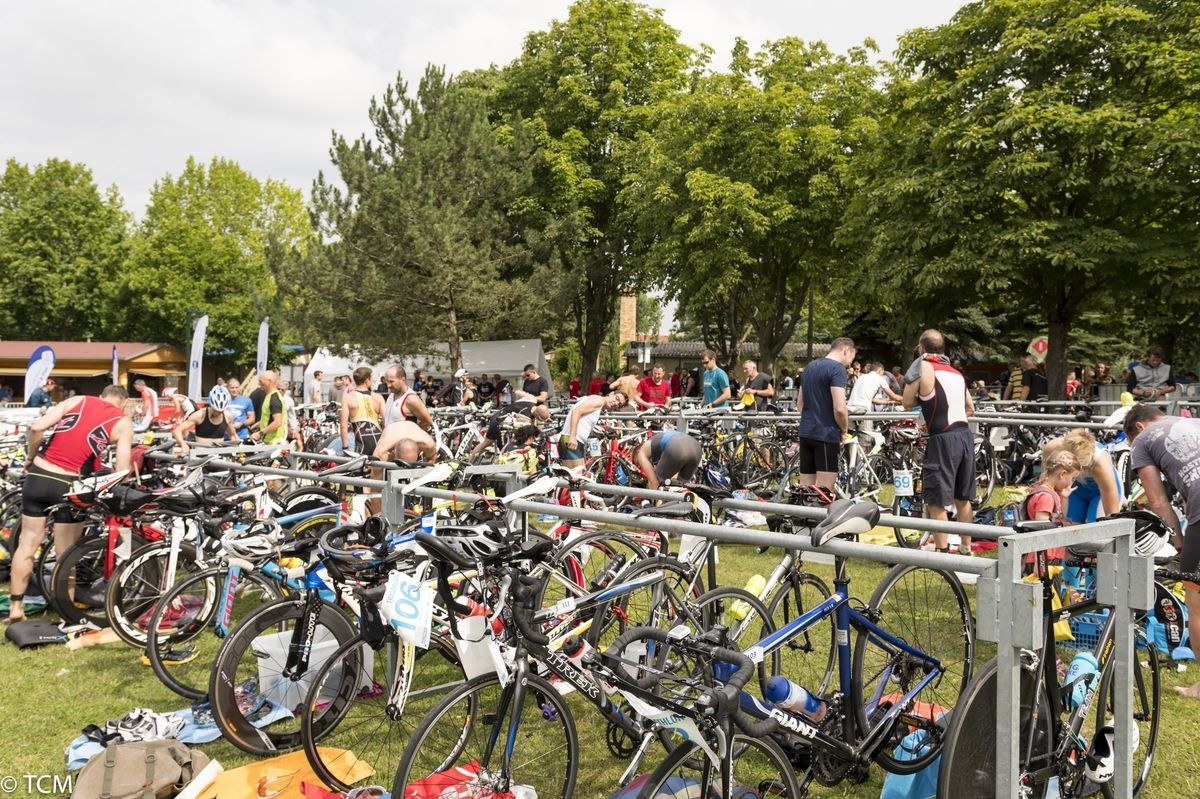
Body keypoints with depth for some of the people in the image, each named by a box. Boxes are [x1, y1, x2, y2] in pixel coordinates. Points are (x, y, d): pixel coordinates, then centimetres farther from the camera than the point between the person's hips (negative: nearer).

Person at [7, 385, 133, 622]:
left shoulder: (78, 400, 12)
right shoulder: (123, 422, 4)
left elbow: (36, 427, -3)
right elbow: (122, 473, -4)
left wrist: (31, 457, 12)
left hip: (37, 476, 3)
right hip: (68, 486, -3)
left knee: (27, 544, 16)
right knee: (65, 555, 10)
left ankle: (15, 606, 23)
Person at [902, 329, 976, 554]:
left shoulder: (924, 367, -4)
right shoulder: (957, 373, 16)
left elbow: (907, 403, 1)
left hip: (943, 440, -8)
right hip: (965, 435, 8)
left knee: (936, 501, 1)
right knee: (963, 498, 20)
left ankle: (942, 551, 3)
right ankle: (965, 548, 32)